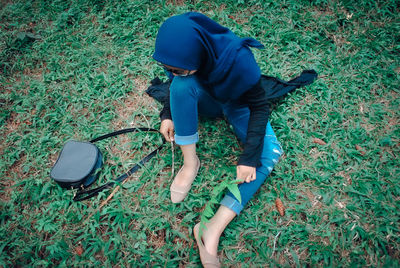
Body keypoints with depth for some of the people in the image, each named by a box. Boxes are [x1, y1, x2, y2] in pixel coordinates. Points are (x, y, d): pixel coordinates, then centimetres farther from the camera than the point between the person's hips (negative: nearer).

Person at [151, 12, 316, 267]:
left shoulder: (238, 60, -37)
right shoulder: (181, 54, -24)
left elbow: (260, 106, -28)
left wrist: (249, 157, -33)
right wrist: (168, 113, -17)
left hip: (238, 105, -2)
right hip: (206, 100, 3)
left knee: (270, 152, -28)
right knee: (182, 85, -32)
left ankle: (215, 227, -32)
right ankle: (190, 162, -19)